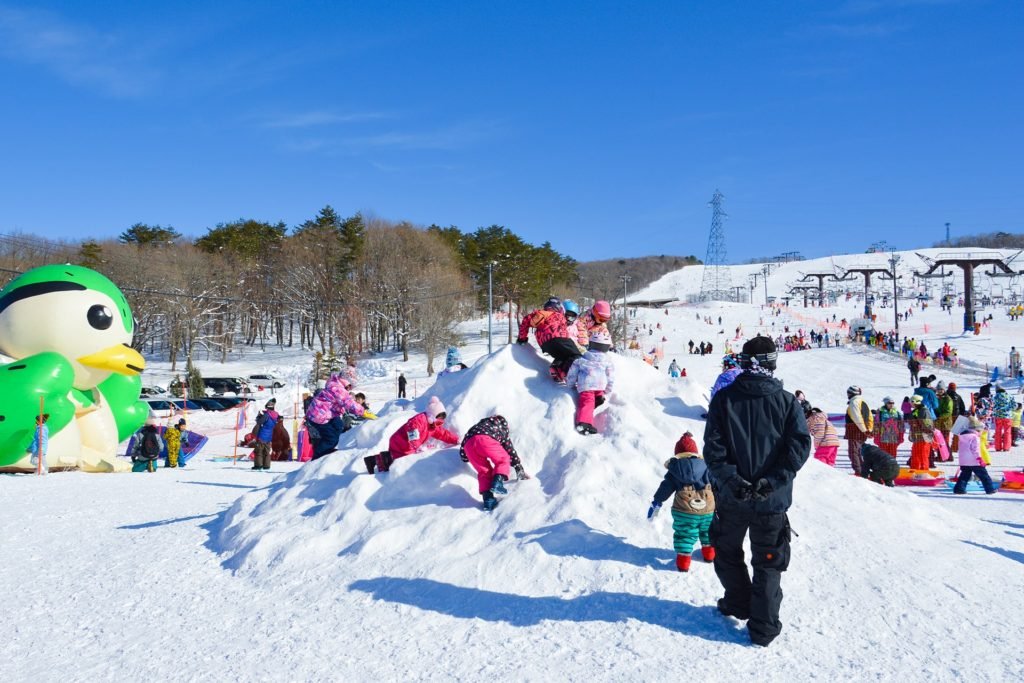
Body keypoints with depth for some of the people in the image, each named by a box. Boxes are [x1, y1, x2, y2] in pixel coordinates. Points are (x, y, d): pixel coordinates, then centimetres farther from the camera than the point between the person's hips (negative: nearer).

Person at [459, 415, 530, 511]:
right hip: (485, 439, -4)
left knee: (484, 471, 15)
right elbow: (511, 452, 36)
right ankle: (497, 482, -14)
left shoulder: (480, 425, 44)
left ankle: (488, 498, -5)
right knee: (503, 460, 15)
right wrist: (520, 471, 43)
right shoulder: (502, 430, 36)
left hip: (469, 444, 4)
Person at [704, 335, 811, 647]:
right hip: (772, 501, 0)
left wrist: (730, 478, -13)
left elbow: (712, 445, -11)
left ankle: (738, 603, 36)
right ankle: (763, 626, 12)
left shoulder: (724, 398, -4)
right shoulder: (786, 401, -5)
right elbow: (800, 445, -12)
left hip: (730, 497, 0)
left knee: (727, 552, 24)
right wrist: (772, 481, -15)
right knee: (768, 563, 12)